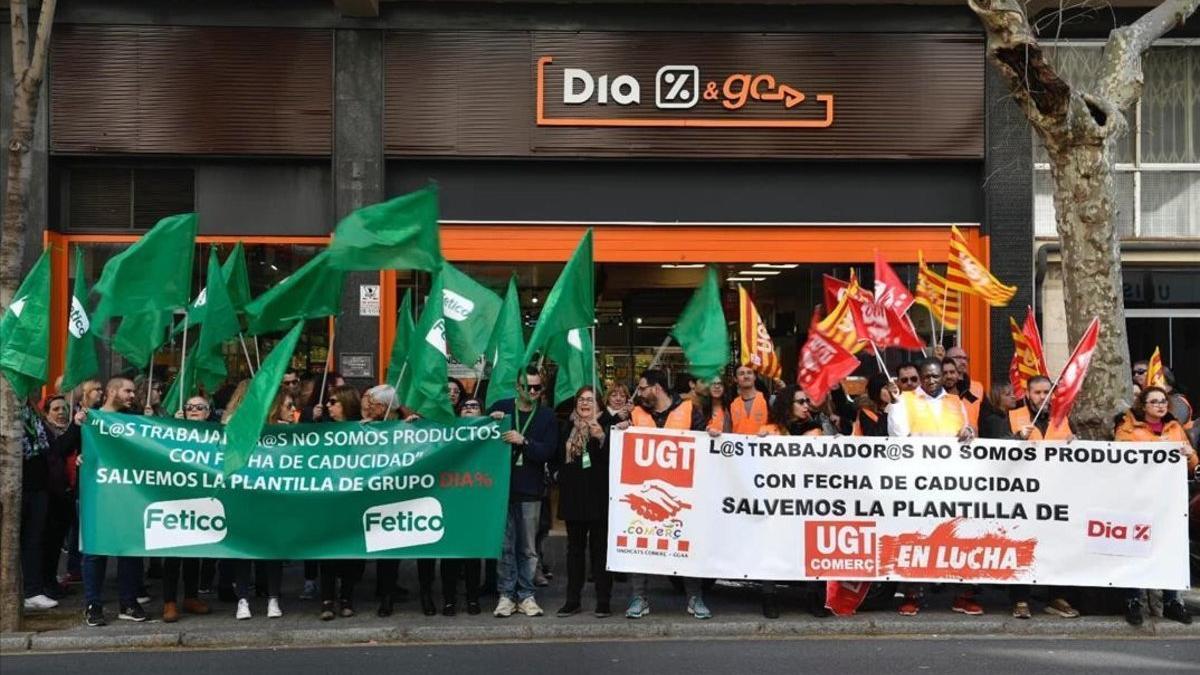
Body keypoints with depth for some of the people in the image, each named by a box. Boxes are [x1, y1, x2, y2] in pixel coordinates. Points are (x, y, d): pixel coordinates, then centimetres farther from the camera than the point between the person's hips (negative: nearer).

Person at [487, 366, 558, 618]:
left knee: (528, 548, 6)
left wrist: (523, 441, -20)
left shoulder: (546, 416, 4)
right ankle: (505, 595, 8)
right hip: (502, 486, 0)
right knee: (505, 545, 1)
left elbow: (548, 452, -7)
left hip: (530, 491, 0)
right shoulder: (501, 407, 5)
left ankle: (526, 595, 14)